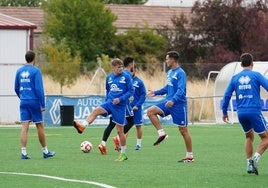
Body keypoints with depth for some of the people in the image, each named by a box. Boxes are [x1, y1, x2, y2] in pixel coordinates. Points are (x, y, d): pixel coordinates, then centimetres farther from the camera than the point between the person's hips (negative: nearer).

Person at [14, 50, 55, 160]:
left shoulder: (19, 71, 7)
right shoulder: (36, 71, -9)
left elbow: (16, 88, 13)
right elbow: (39, 89, -13)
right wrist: (43, 104, -10)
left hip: (23, 102, 4)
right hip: (34, 102, -4)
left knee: (24, 127, 0)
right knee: (40, 126, 7)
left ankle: (23, 152, -8)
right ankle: (45, 151, 17)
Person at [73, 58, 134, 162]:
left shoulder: (126, 77, -5)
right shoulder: (109, 77, 7)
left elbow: (131, 91, -6)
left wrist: (120, 99, -16)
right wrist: (107, 101, 12)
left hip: (120, 105, -4)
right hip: (109, 102, 4)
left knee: (120, 131, 1)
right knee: (96, 111, -26)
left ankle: (123, 154, 13)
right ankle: (82, 126, -44)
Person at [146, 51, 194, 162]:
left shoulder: (180, 73, -14)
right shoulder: (170, 72, 12)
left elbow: (181, 90, -24)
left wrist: (173, 100, -37)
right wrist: (155, 93, 20)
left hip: (179, 104, -8)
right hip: (169, 103, 8)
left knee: (183, 130, -3)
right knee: (150, 111, -8)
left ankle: (190, 155, 6)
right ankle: (162, 133, -2)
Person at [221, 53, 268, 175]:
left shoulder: (235, 78, 11)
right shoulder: (256, 75, 0)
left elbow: (227, 95, 11)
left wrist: (224, 112, 20)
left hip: (241, 113, 5)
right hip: (254, 111, -5)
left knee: (249, 136, 24)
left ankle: (249, 163, 14)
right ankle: (256, 158, -19)